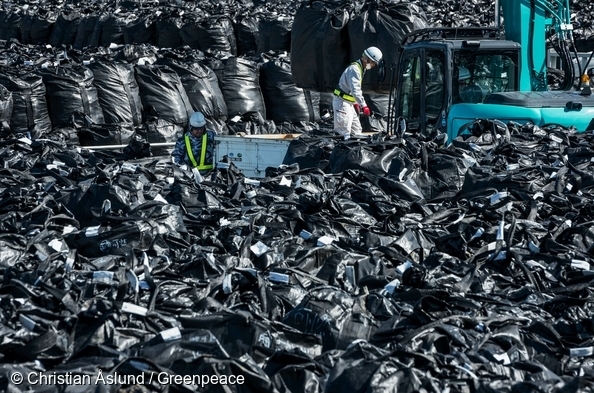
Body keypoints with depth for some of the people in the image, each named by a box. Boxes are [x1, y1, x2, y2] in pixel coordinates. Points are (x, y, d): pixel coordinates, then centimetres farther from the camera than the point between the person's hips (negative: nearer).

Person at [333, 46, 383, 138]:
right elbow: (355, 90, -29)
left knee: (356, 131, 12)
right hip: (342, 102, -11)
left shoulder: (360, 69, 15)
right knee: (344, 133, -15)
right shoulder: (354, 69, -19)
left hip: (349, 103, 11)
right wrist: (363, 105, -31)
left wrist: (355, 103, 24)